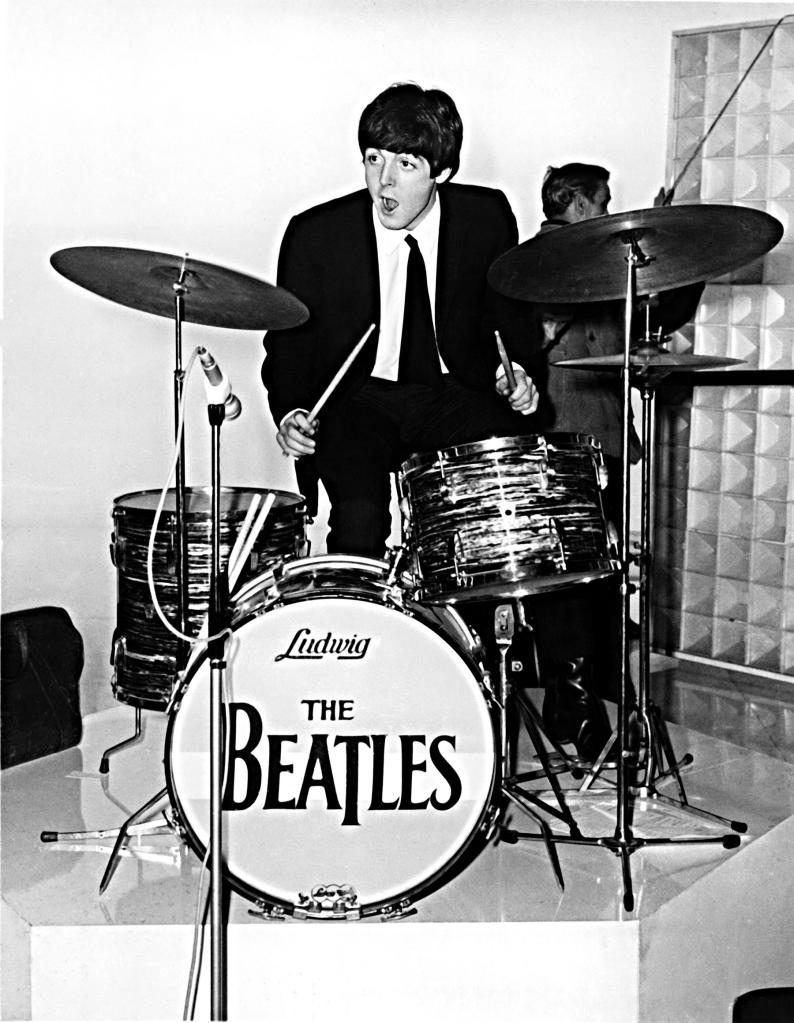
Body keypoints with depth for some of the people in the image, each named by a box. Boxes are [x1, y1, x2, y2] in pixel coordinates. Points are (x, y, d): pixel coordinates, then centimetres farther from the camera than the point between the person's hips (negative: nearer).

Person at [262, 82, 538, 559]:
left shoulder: (487, 216, -2)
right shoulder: (315, 235, -7)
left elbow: (509, 313, 13)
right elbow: (289, 341, 3)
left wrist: (513, 369, -7)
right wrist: (291, 411, -15)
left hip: (459, 396, 2)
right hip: (358, 400, -1)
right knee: (360, 512, -28)